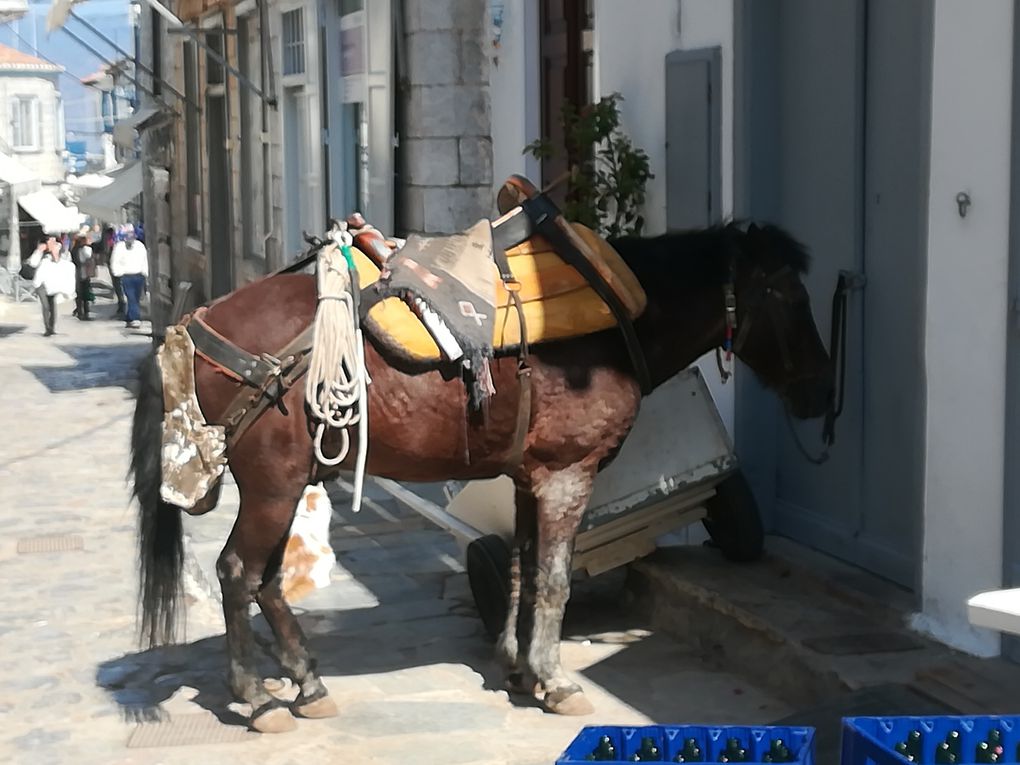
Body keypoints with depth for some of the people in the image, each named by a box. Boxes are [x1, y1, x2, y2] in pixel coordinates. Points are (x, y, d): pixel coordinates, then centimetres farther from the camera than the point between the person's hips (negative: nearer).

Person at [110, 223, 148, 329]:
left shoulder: (140, 246, 10)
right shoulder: (119, 247, 0)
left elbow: (144, 261, 15)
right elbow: (114, 262, 2)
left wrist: (145, 273, 8)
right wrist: (119, 273, -6)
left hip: (139, 276, 4)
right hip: (126, 277, -4)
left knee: (136, 299, 7)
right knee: (131, 298, -13)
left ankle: (129, 318, 19)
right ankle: (135, 319, -18)